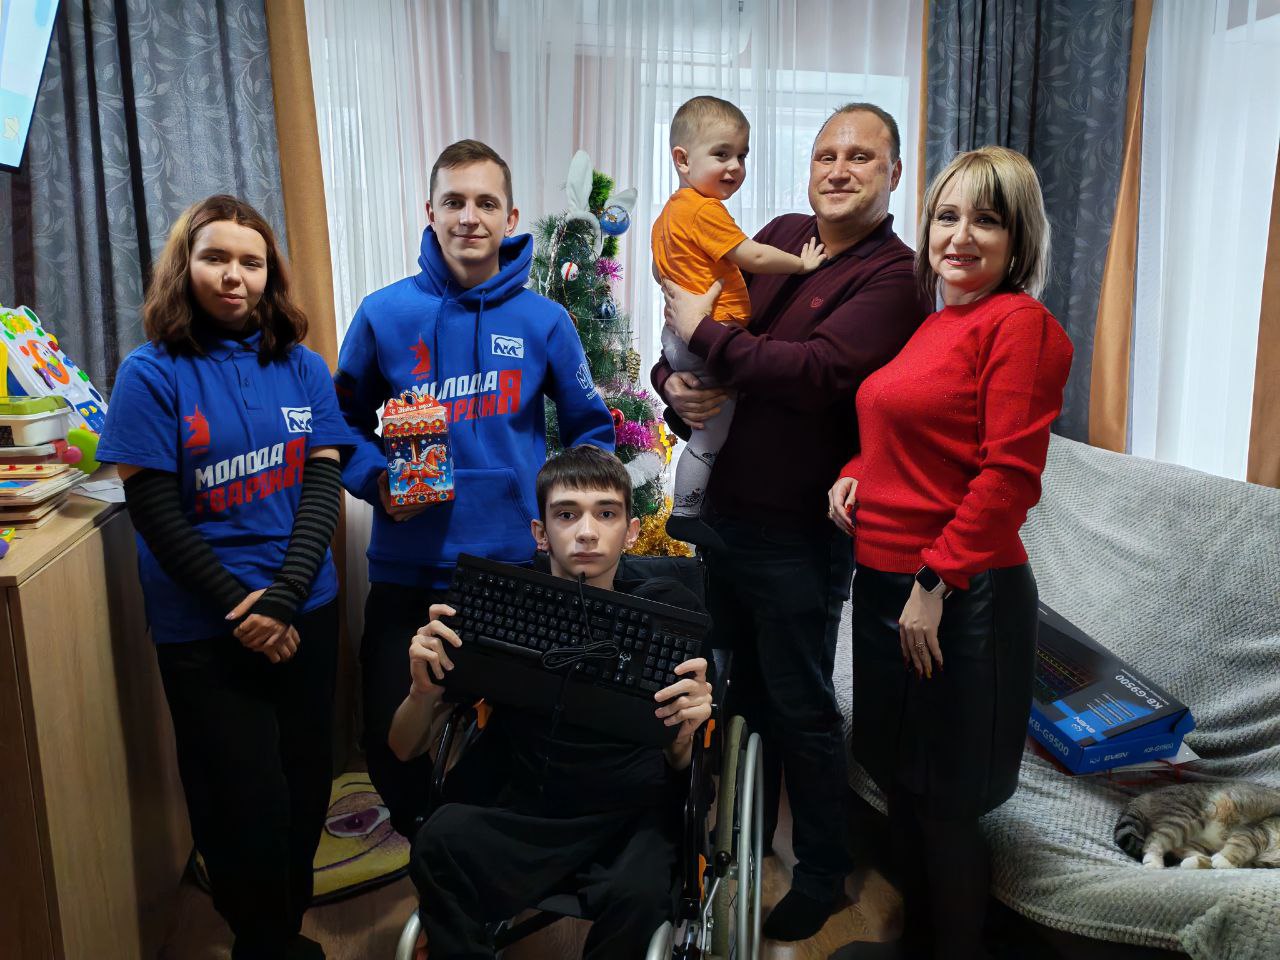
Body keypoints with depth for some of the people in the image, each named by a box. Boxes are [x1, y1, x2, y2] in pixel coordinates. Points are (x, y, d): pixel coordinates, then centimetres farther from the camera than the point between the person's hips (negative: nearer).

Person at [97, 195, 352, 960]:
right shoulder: (152, 373, -5)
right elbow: (155, 513, -8)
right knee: (248, 803, 3)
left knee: (306, 784, 13)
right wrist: (240, 611, -12)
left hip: (308, 610, 3)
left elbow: (324, 483, -2)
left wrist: (283, 596, -14)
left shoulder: (302, 366, 3)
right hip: (205, 628, -3)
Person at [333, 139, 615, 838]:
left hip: (519, 564, 0)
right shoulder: (385, 314, -2)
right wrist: (377, 481, -10)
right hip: (407, 570, 0)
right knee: (391, 740, 7)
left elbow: (590, 427, 9)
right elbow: (346, 422, 8)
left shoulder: (543, 320, -1)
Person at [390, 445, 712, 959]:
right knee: (440, 842, -29)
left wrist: (685, 732, -22)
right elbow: (406, 749, 3)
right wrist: (424, 691, -19)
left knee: (636, 896, -31)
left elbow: (677, 768, 1)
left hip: (631, 817, 0)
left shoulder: (667, 610, -6)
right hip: (520, 810, 0)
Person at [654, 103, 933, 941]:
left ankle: (822, 873, 31)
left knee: (800, 709, 8)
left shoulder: (892, 276, -13)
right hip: (725, 509, 7)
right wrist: (674, 381, -12)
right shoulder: (781, 236, 8)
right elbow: (689, 323, 9)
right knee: (740, 686, 22)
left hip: (799, 532, -7)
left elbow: (816, 370, -28)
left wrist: (705, 332, -18)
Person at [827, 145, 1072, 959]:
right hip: (885, 581, 8)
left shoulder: (1021, 324, -11)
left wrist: (936, 584, -18)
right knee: (901, 785, 20)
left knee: (946, 805, 7)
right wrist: (855, 473, 4)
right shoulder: (928, 326, 12)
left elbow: (1009, 475, -18)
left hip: (961, 596, -8)